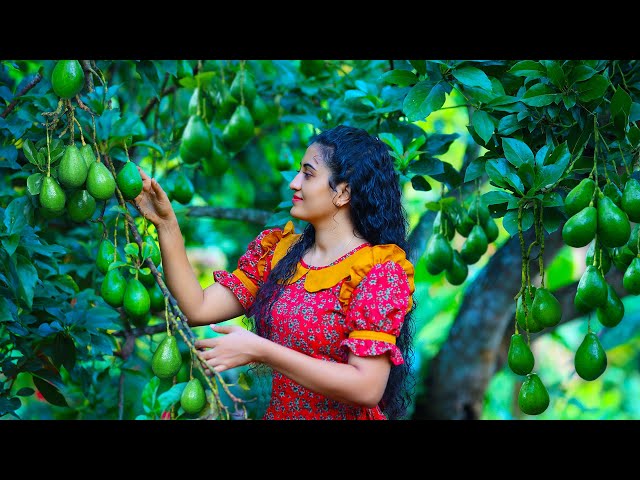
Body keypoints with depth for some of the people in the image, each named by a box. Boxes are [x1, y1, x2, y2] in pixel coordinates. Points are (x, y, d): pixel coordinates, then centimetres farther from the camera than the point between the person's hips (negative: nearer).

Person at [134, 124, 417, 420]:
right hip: (276, 411, 5)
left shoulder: (381, 271, -11)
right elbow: (198, 308, 2)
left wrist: (259, 351, -22)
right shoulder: (275, 250, 6)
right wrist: (166, 224, -3)